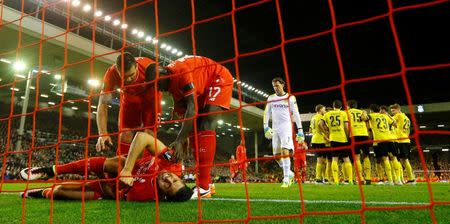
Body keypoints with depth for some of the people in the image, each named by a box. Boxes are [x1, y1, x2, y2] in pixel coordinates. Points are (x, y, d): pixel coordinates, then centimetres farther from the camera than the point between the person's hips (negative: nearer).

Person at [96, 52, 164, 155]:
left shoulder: (148, 66, -38)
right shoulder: (111, 74, -31)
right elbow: (102, 105, -29)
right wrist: (103, 134, -40)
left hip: (150, 97, -1)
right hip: (129, 98, 2)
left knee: (149, 133, -12)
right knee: (125, 134, -6)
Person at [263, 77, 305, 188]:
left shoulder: (290, 98, 2)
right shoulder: (271, 98, 11)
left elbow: (296, 114, 1)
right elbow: (267, 113, 11)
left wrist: (300, 130, -3)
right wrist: (266, 127, -1)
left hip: (286, 127, -4)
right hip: (275, 128, 4)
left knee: (284, 151, -17)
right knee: (276, 154, 3)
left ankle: (286, 179, -11)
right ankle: (289, 173, 23)